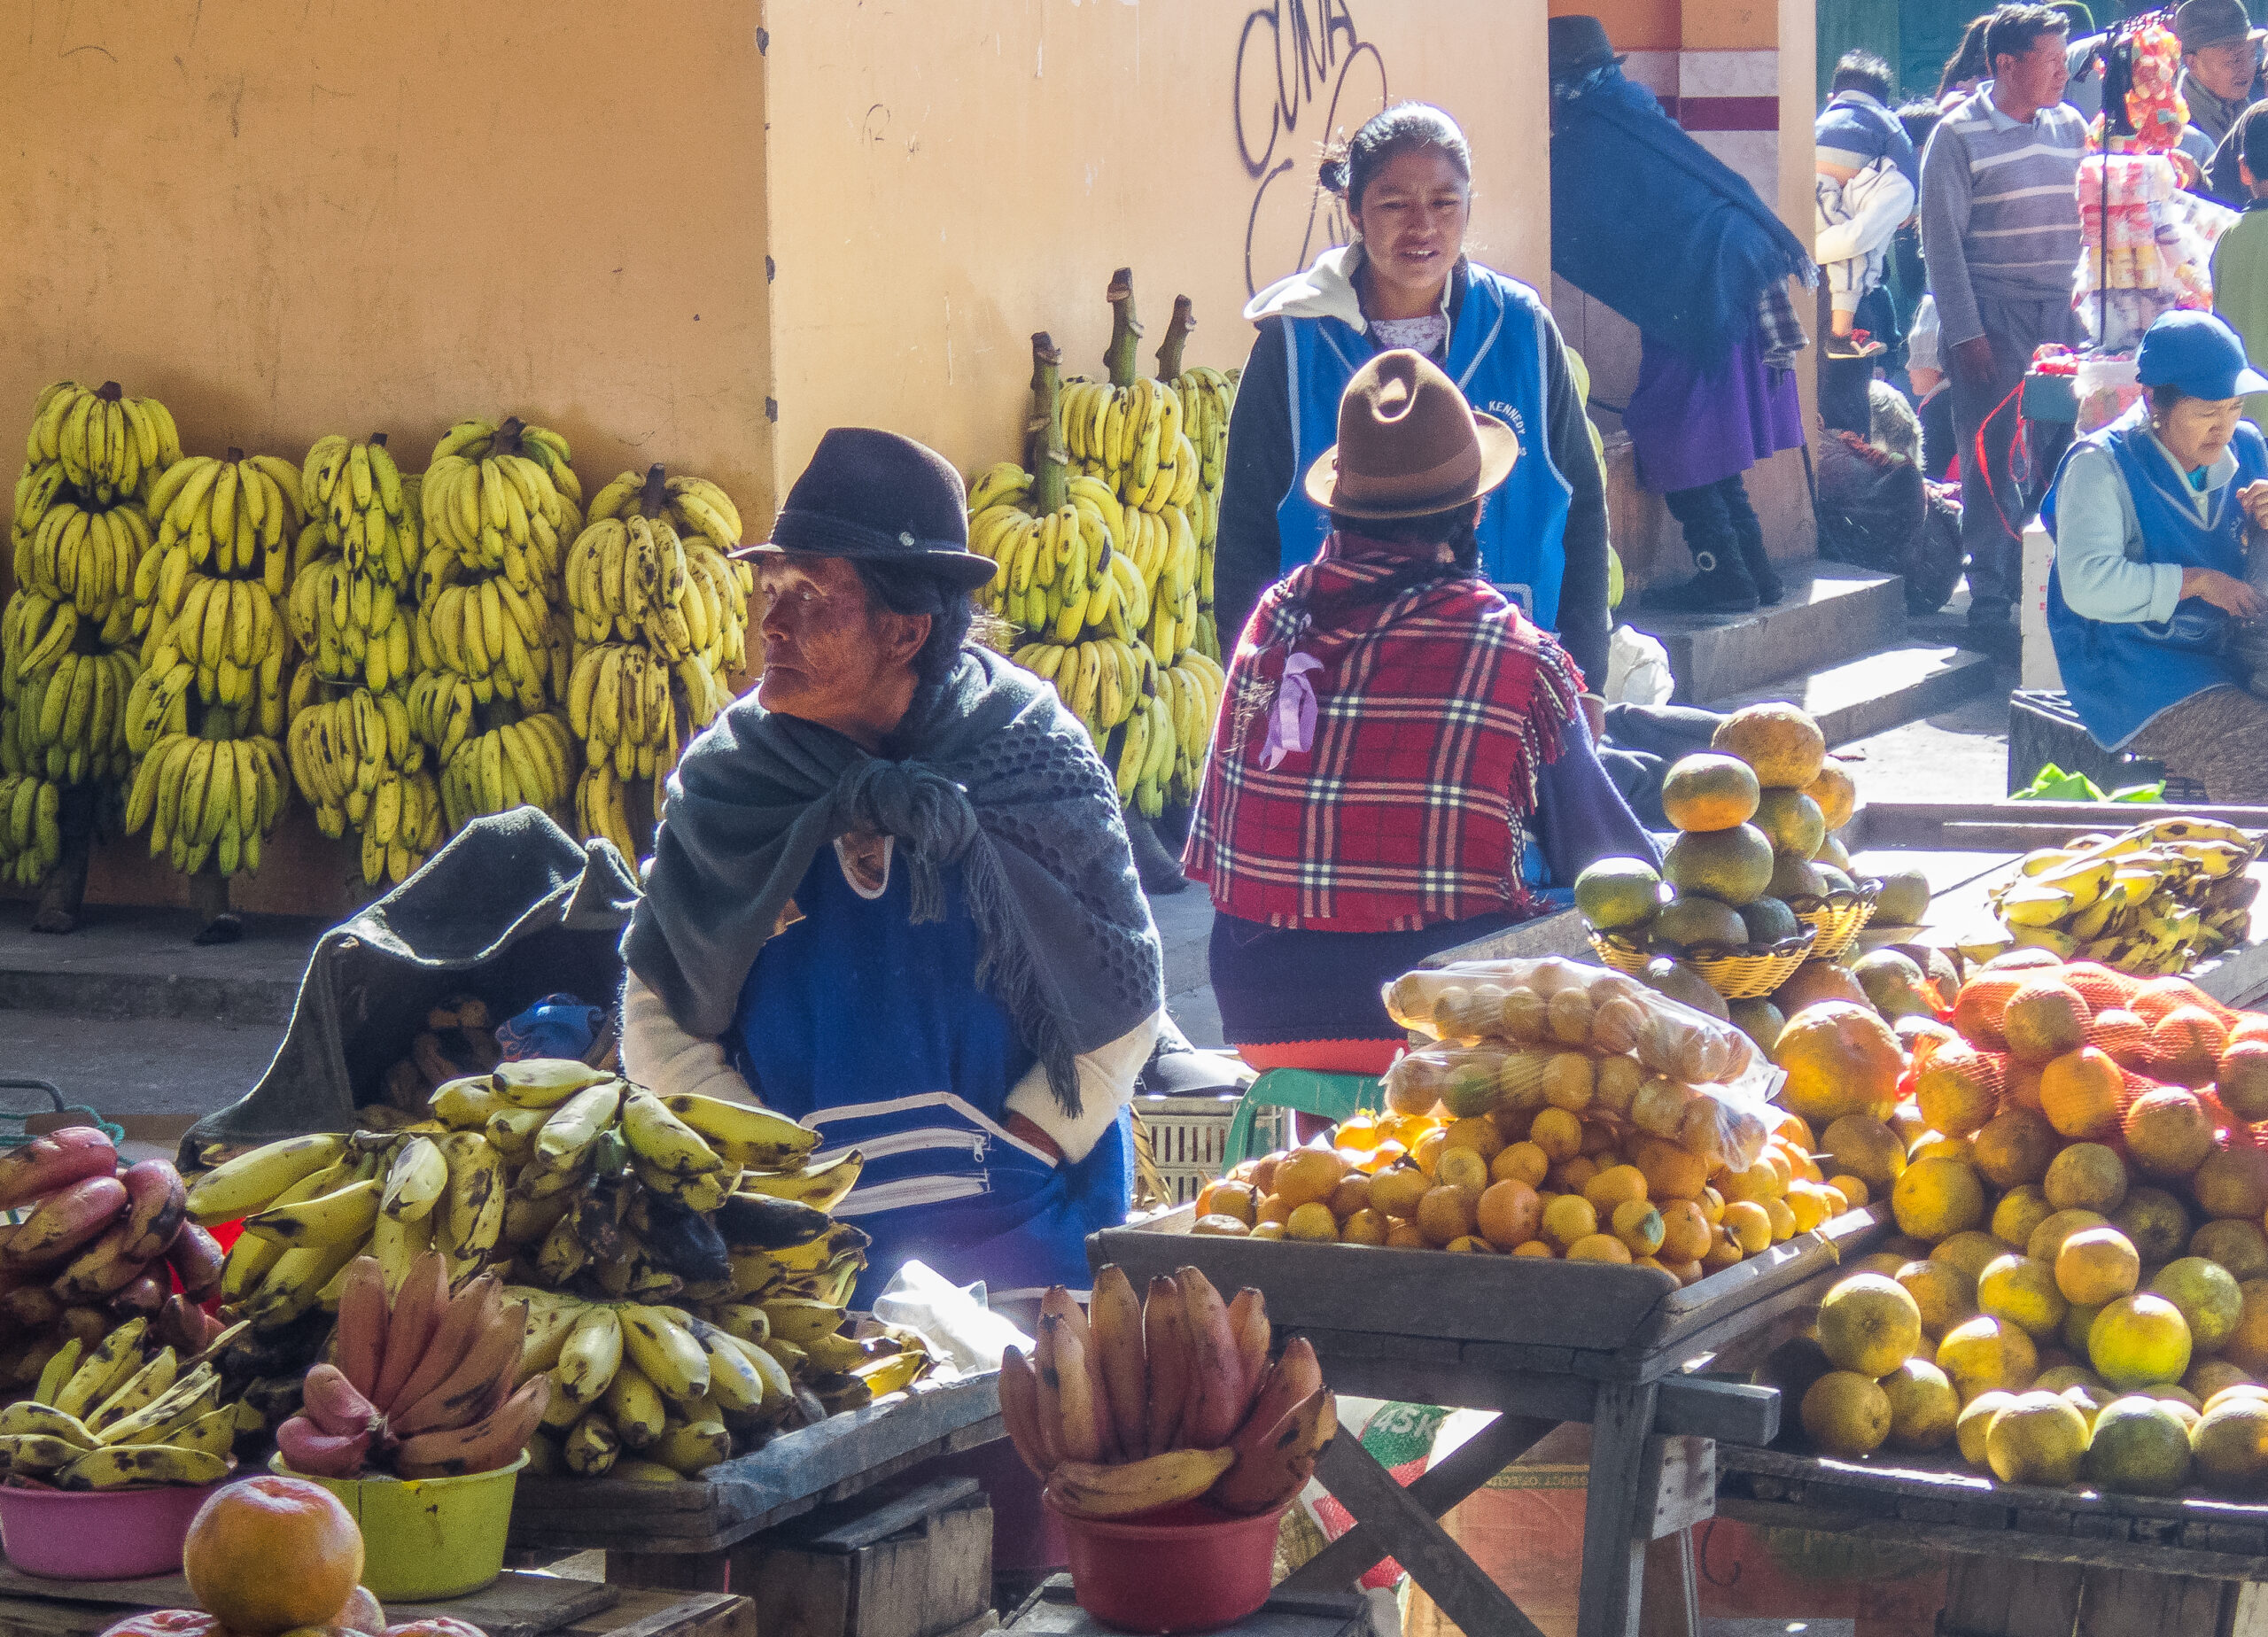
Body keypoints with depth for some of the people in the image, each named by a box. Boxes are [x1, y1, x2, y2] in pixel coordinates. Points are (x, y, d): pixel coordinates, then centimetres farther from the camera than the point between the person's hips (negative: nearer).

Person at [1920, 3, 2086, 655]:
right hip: (1992, 315, -4)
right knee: (1992, 459, -1)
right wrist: (1965, 330, -11)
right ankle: (1990, 601, 6)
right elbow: (1942, 239, -6)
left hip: (2059, 313, 4)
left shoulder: (2069, 127, 10)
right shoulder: (1958, 136, -5)